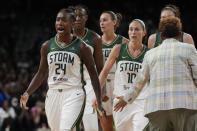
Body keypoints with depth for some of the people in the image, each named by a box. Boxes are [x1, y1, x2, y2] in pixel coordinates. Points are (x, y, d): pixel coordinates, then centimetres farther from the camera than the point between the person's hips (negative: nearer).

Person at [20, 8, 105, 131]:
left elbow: (93, 74, -1)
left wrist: (99, 102, -6)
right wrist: (27, 93, 1)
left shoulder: (81, 47, -4)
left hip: (74, 94, -5)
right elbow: (41, 73, 15)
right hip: (53, 95, 5)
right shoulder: (47, 46, 7)